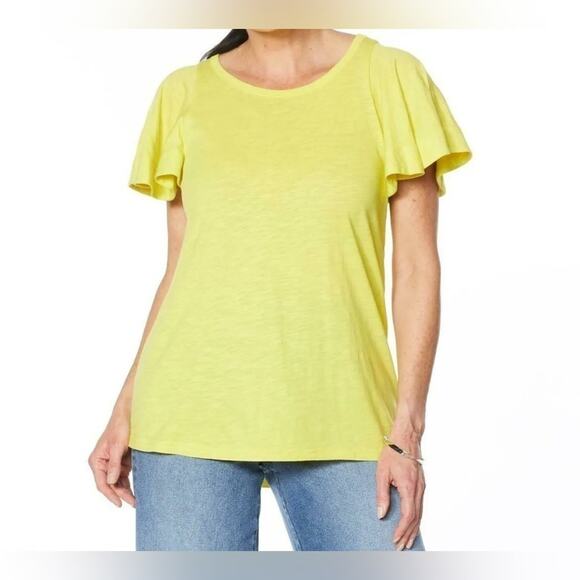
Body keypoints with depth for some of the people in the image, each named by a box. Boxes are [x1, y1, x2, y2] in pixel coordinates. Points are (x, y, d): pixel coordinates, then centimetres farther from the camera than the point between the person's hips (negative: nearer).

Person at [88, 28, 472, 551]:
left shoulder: (389, 77, 2)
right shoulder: (186, 93, 8)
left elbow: (417, 268, 0)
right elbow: (181, 272, 11)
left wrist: (405, 432, -6)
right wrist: (126, 410, 5)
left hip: (337, 422, 0)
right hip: (193, 412, 1)